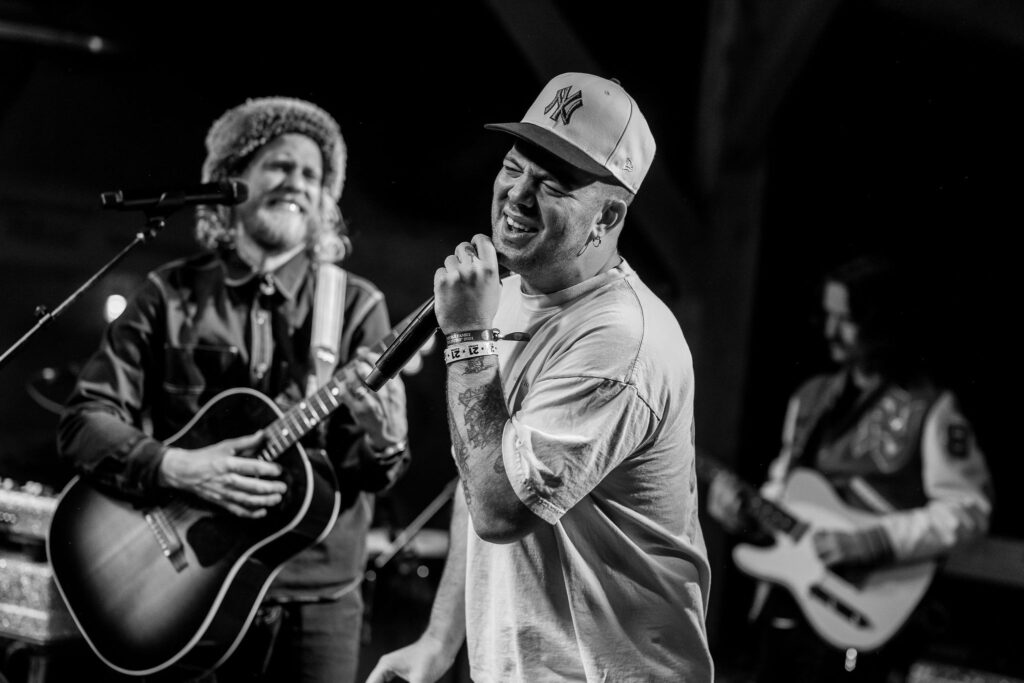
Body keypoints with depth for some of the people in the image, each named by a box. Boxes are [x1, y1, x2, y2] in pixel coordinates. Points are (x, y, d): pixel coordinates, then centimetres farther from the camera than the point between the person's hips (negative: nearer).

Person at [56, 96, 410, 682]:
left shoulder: (355, 306, 3)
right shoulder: (171, 296, 3)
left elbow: (376, 471, -3)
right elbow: (84, 422, -2)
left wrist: (379, 440, -26)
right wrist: (176, 468, -19)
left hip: (316, 602, 1)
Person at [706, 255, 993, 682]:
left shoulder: (929, 410, -5)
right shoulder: (812, 398, 15)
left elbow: (968, 509, -10)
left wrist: (868, 542, -18)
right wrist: (747, 513, 0)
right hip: (784, 609, 6)